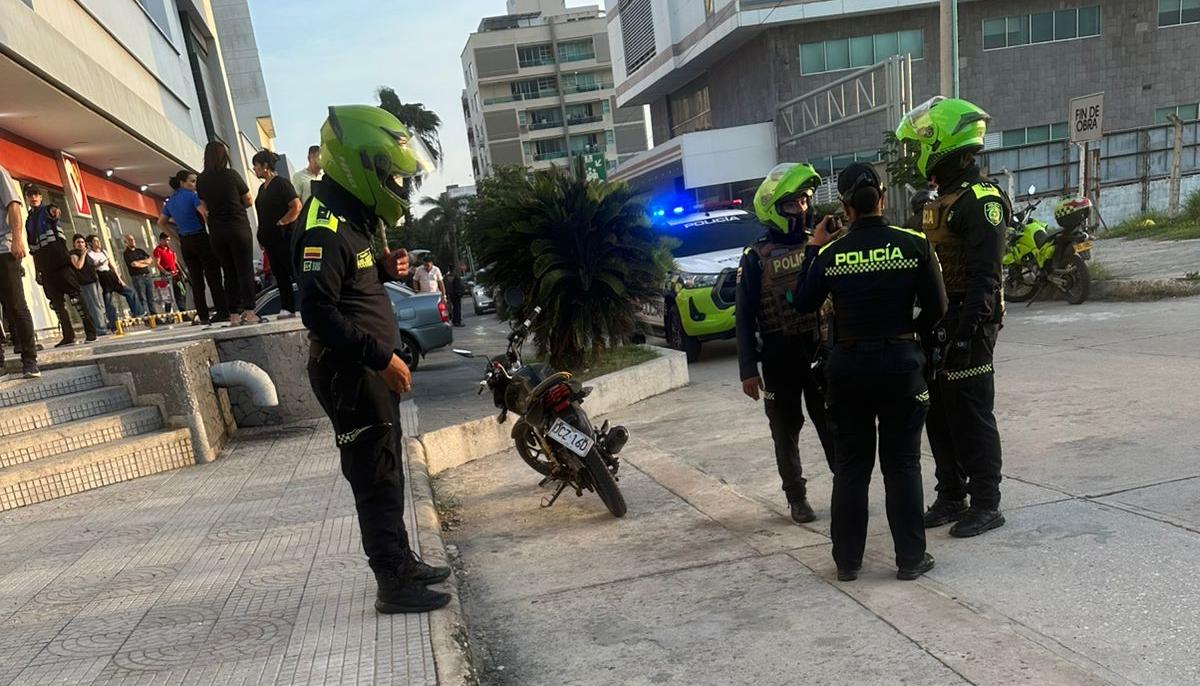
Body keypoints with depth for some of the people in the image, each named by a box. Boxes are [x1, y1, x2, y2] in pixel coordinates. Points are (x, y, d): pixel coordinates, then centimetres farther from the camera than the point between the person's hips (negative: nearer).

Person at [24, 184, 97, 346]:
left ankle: (90, 331, -13)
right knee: (56, 301, 2)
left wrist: (55, 212, -48)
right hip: (44, 265, 6)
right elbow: (33, 249, 19)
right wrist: (37, 271, 13)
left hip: (59, 258, -6)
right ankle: (68, 336, 2)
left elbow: (55, 213, -23)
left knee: (74, 294, -12)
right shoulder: (28, 221, 19)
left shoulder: (48, 210, 5)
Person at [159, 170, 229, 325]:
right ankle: (223, 312, -7)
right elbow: (205, 213, -22)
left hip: (185, 242, 6)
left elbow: (161, 222, 19)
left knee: (196, 280, 7)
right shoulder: (191, 196, -9)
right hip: (200, 238, -6)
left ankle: (203, 316, 6)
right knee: (213, 277, -4)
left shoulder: (170, 201, 12)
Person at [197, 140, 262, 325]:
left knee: (229, 272, 9)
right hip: (238, 228, -4)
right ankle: (249, 312, -7)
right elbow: (249, 201, 0)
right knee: (245, 270, -2)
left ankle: (234, 314, 7)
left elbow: (205, 205, 12)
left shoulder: (201, 180, 3)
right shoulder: (232, 175, -8)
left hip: (216, 231, 4)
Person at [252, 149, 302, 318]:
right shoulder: (263, 188, 16)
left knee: (294, 270, -6)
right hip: (270, 239, 9)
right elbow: (263, 214, 21)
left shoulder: (281, 183, -9)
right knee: (279, 273, 8)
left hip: (284, 236, -9)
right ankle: (287, 307, 12)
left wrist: (282, 223, -16)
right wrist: (262, 237, 15)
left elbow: (297, 206, -18)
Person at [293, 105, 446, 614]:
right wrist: (381, 356, -25)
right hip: (351, 376, -10)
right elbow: (318, 312, -26)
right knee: (376, 481, -1)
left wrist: (385, 269, 6)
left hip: (372, 370, 10)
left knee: (386, 475, 18)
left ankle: (402, 561, 32)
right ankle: (394, 585, 11)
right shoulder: (325, 228, -19)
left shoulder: (351, 219, 13)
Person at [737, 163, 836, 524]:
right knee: (786, 430, 8)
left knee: (832, 424, 9)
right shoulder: (757, 256, -5)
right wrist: (748, 369, -9)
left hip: (821, 348, 3)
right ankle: (797, 497, 21)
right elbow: (744, 316, -6)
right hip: (780, 356, -2)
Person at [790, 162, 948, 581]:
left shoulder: (830, 253, -4)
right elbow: (936, 307, -1)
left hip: (848, 366, 1)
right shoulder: (913, 244, -6)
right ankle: (910, 558, 18)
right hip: (900, 363, -1)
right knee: (902, 464, 11)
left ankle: (847, 560, 20)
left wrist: (813, 249, 14)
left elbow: (803, 304, 8)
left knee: (851, 466, 12)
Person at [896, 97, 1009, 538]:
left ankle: (986, 505, 12)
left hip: (968, 325, -10)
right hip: (939, 324, 10)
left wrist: (967, 331, -25)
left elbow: (985, 276, -21)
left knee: (972, 418, -1)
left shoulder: (981, 200, -14)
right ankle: (950, 498, 26)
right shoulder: (942, 200, 16)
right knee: (939, 416, 14)